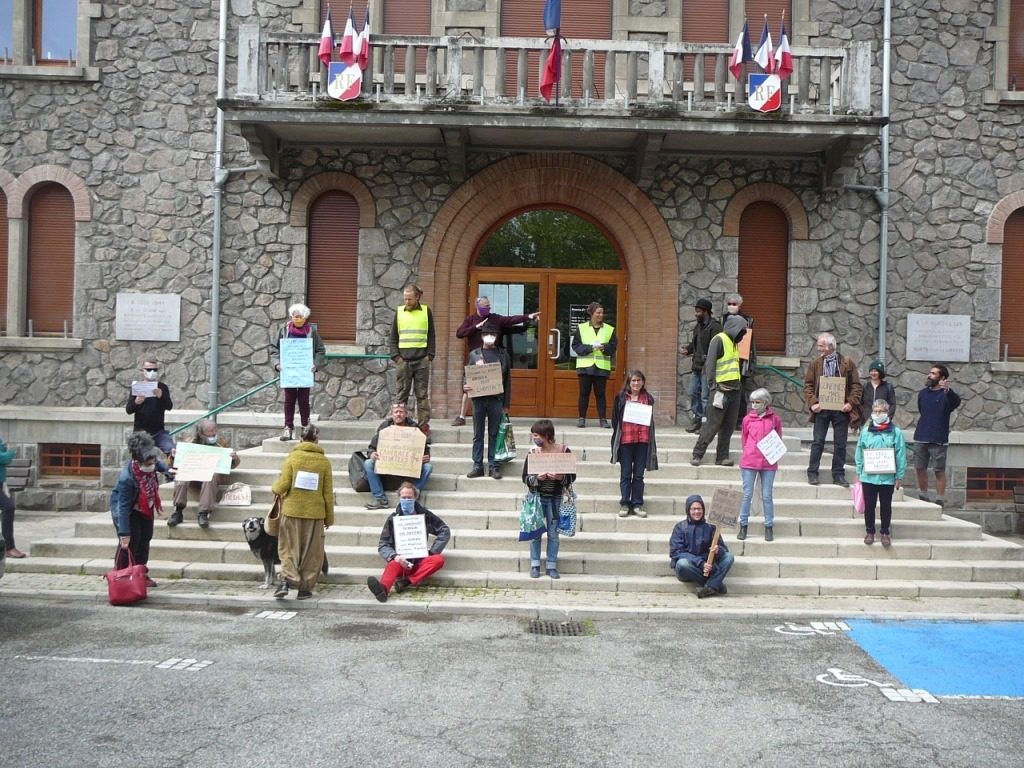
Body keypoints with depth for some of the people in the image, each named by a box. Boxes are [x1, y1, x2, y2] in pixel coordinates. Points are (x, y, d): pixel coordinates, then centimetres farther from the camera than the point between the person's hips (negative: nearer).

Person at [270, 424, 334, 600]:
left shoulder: (292, 457, -3)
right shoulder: (323, 461, 0)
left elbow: (283, 485, -9)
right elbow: (328, 492, 1)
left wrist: (274, 489, 15)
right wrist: (329, 517, 9)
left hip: (292, 511, 0)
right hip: (315, 513, 0)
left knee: (289, 548, 10)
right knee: (311, 552, 10)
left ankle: (286, 579, -9)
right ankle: (305, 587, 11)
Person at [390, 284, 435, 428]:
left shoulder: (426, 311, 5)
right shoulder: (399, 312, 8)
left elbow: (431, 336, 6)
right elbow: (393, 337, 9)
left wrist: (430, 355, -3)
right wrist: (396, 356, -2)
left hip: (422, 360, -1)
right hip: (403, 360, 1)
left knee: (422, 394, 2)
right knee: (402, 394, 3)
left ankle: (424, 423, 5)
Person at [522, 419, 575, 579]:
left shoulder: (564, 451, -7)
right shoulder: (533, 452, -4)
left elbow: (572, 476, -3)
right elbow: (525, 477, -3)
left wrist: (561, 477, -22)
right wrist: (537, 478, -22)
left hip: (555, 498, -1)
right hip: (536, 497, 1)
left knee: (553, 533, 6)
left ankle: (552, 566, 16)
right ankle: (535, 565, 17)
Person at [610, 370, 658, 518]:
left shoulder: (648, 398, 8)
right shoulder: (621, 398, 3)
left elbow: (651, 421, 11)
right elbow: (615, 419, 4)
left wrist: (652, 445, 5)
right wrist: (616, 437, -6)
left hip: (643, 440, 1)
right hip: (625, 440, -1)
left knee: (639, 475, 6)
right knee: (625, 474, 4)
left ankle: (637, 504, 12)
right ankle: (624, 504, 10)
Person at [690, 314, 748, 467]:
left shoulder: (733, 342, 19)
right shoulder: (719, 340, -7)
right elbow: (710, 364, -13)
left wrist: (738, 386, 14)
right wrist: (714, 387, -19)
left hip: (735, 389, 8)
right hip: (721, 389, -8)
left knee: (729, 425, 7)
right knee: (713, 424, -7)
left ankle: (722, 456, 12)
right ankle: (697, 454, 0)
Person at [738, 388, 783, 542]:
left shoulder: (774, 419, 1)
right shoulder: (748, 418, 3)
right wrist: (749, 453, 4)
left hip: (769, 463, -1)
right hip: (749, 462, 1)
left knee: (767, 496, 4)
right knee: (747, 495, 4)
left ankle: (769, 527, 13)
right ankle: (743, 526, 11)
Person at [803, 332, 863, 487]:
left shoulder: (847, 362, 1)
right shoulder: (816, 363, 5)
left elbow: (856, 385, 1)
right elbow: (808, 385, 5)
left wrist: (851, 403, -10)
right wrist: (813, 403, -8)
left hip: (841, 409, 0)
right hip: (822, 408, 1)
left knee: (840, 444, 6)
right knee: (817, 442, 2)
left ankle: (838, 475, 14)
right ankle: (812, 473, 10)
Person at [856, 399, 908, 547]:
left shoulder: (895, 432, -4)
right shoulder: (865, 431, 1)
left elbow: (901, 455, -3)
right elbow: (859, 453, 6)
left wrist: (899, 476, -5)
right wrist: (859, 472, 4)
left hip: (887, 477, -1)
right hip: (868, 476, 1)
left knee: (886, 506, 10)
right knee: (869, 505, 9)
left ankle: (885, 532, 22)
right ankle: (869, 531, 22)